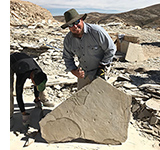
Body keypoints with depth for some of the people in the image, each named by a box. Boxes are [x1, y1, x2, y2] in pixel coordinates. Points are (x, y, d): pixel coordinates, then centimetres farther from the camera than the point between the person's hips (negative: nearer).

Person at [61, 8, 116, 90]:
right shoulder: (68, 39, -9)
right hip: (82, 72, 5)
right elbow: (67, 58, 6)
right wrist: (73, 71, -11)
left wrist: (101, 67, -15)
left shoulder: (97, 31, -24)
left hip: (98, 72, -5)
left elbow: (111, 50, -14)